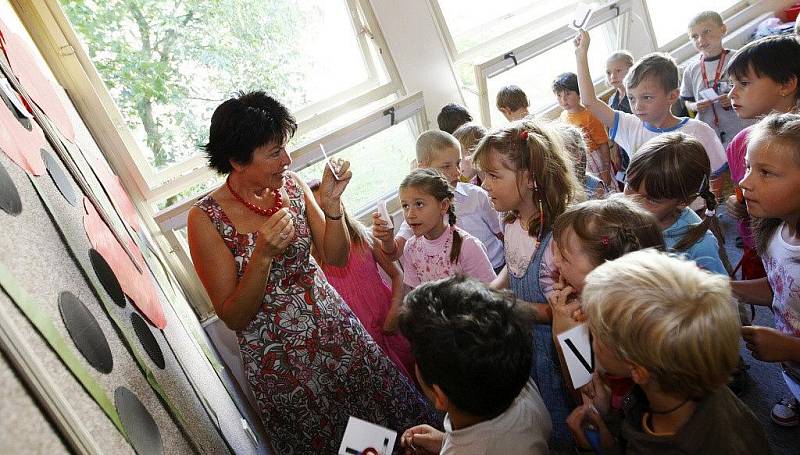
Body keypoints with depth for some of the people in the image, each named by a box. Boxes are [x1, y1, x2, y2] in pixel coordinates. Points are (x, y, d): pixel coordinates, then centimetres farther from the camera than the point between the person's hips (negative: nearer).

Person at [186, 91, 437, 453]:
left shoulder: (291, 184, -5)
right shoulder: (206, 219, -17)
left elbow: (336, 257, -1)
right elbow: (233, 318, -15)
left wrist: (331, 202, -17)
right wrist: (263, 255, -30)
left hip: (334, 327, 4)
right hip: (278, 355, -3)